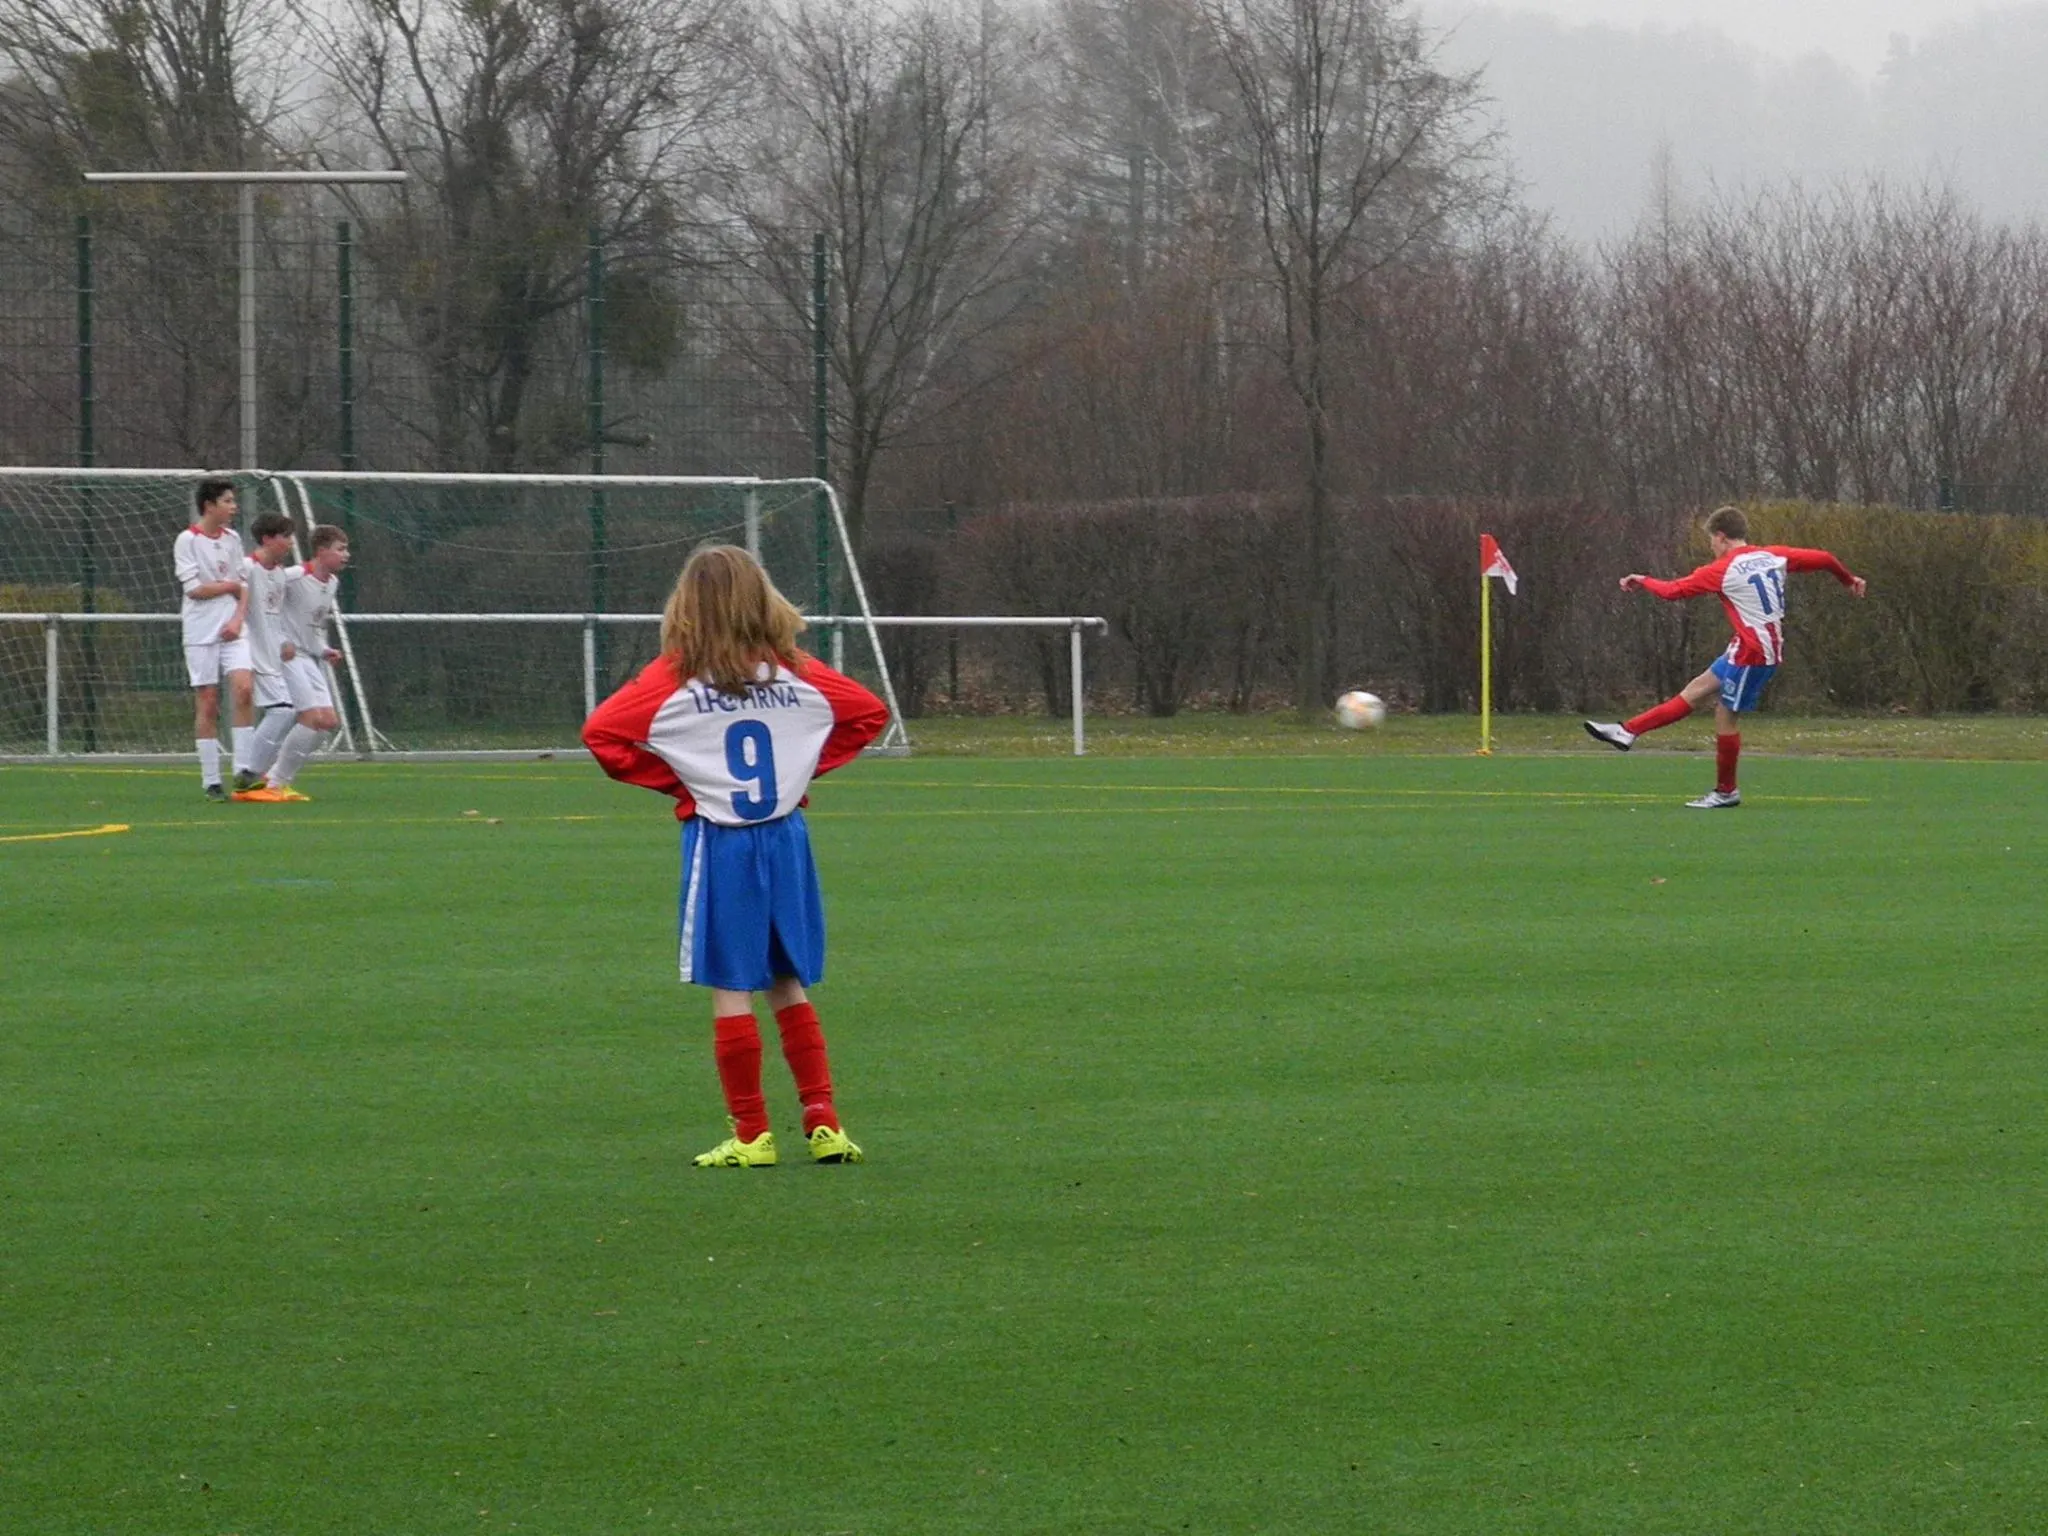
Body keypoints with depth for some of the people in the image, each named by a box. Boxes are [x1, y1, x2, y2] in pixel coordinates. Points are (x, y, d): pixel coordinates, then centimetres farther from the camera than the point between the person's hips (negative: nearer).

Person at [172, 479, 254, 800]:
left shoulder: (232, 539, 11)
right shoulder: (187, 541, -6)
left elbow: (245, 586, 12)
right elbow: (193, 588, -11)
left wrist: (238, 619, -4)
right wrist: (231, 586, -1)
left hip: (232, 630, 4)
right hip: (201, 632, -4)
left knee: (244, 689, -15)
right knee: (207, 705, -2)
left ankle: (243, 770, -9)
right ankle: (211, 781, 3)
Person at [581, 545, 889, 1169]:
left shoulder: (677, 679, -8)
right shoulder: (796, 673, 1)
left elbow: (602, 732, -13)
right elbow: (870, 712, 10)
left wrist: (672, 782, -3)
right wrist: (806, 766, 11)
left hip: (719, 839, -4)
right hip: (785, 835, 4)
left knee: (731, 990, 2)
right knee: (789, 986, 13)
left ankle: (752, 1134, 4)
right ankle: (823, 1122, 9)